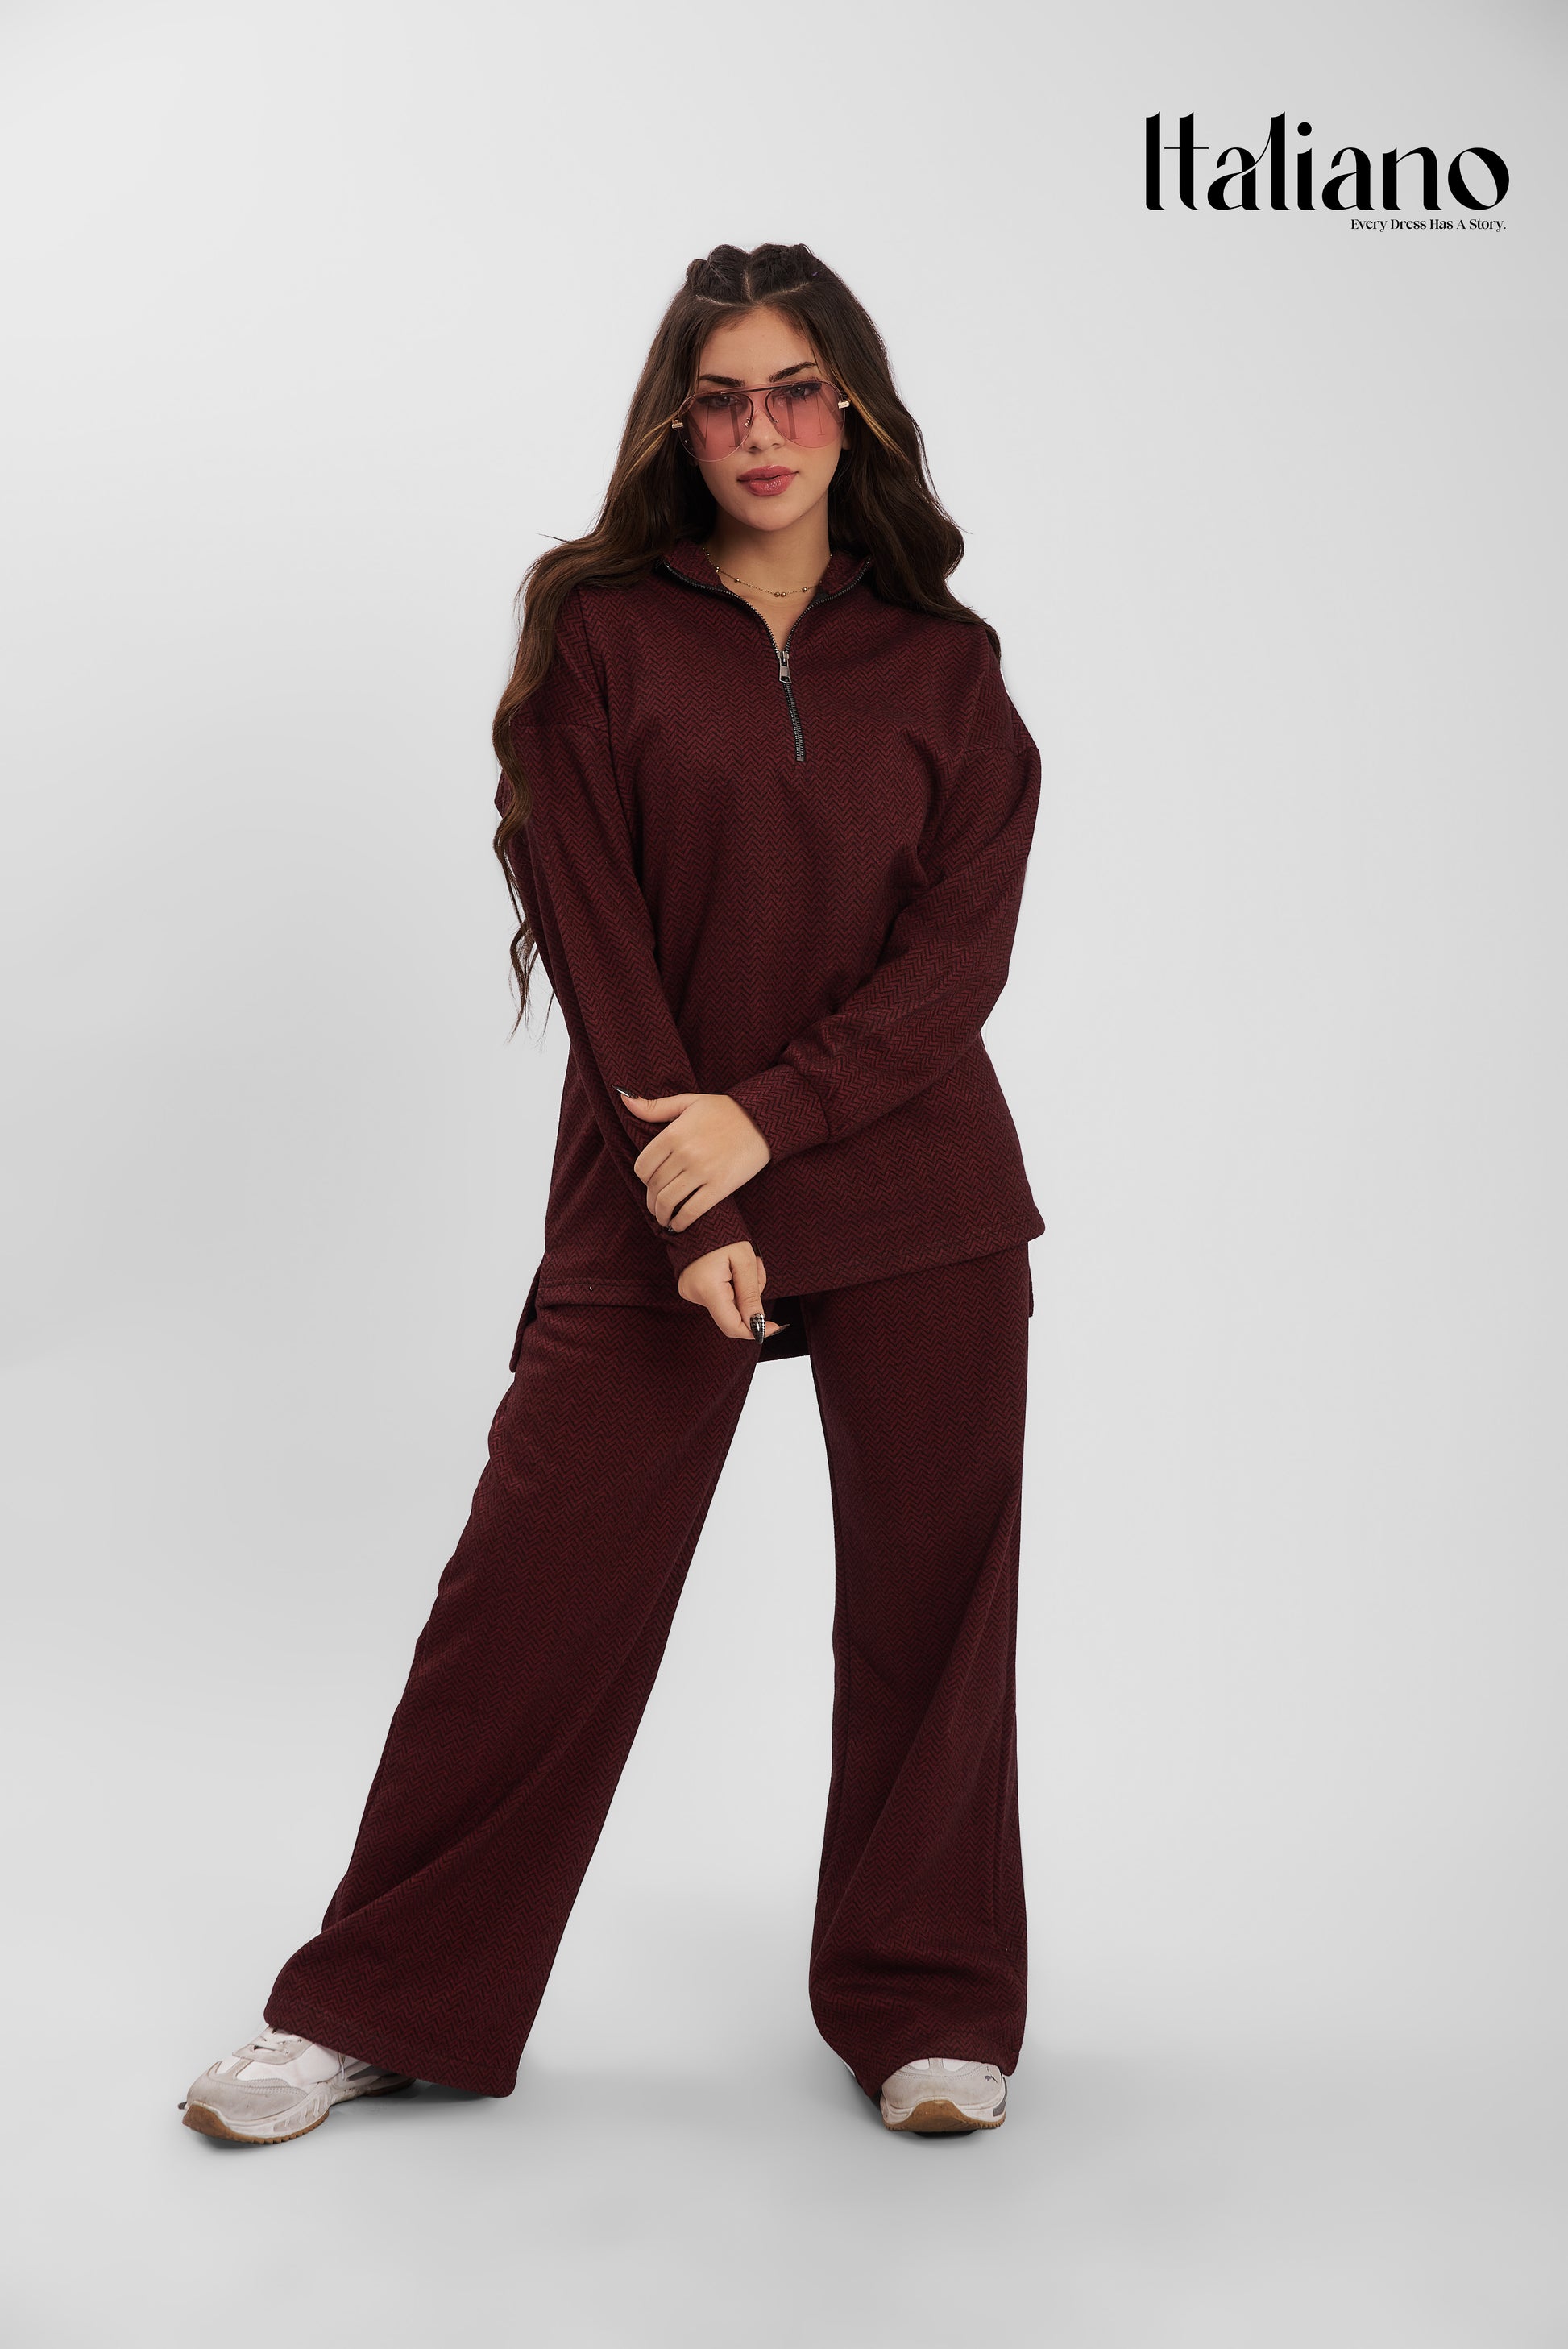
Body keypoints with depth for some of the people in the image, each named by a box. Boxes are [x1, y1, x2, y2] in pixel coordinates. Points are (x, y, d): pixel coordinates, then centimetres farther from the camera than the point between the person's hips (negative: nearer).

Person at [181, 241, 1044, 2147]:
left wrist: (767, 1117, -14)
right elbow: (594, 936, -4)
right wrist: (693, 1208, -12)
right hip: (655, 1193, -2)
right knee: (535, 1582, 0)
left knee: (929, 1591, 6)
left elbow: (963, 947, -1)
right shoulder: (600, 633, 3)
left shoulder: (945, 667, 8)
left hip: (920, 1200, 2)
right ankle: (379, 2006, 16)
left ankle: (927, 2006, 24)